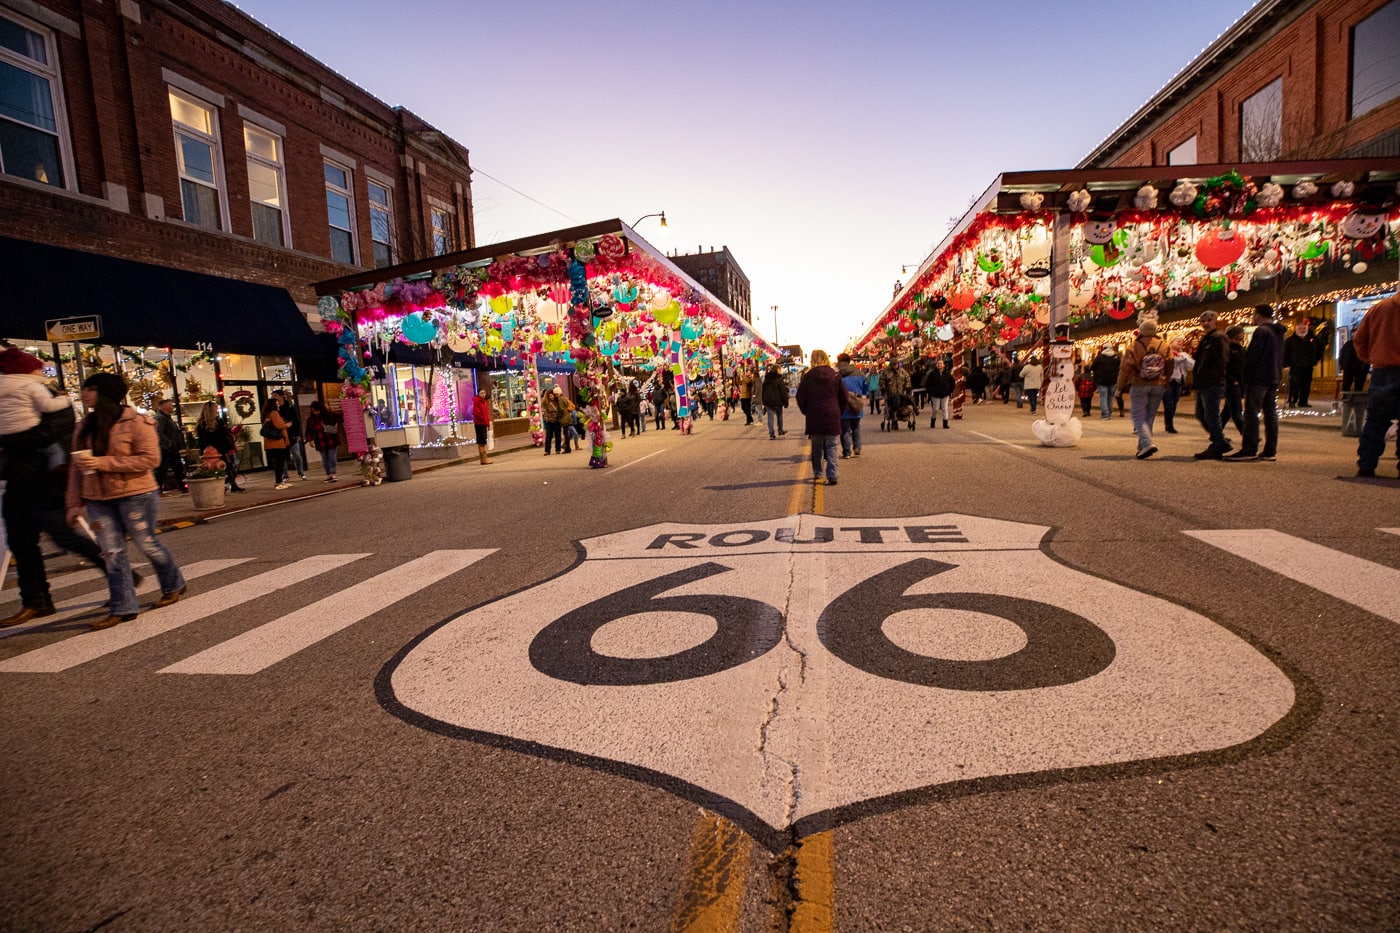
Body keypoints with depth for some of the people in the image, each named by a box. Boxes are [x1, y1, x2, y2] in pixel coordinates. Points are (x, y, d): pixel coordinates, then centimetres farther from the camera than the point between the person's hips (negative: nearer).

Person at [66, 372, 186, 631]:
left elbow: (150, 459, -18)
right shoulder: (85, 427, 11)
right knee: (111, 552, 4)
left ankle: (173, 586, 28)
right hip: (98, 500, 6)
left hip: (134, 495, -6)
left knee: (147, 543, 6)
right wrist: (75, 502, 8)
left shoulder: (136, 422, -10)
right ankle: (122, 608, 10)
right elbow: (77, 467, 13)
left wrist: (103, 463, -21)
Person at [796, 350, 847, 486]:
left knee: (816, 446, 15)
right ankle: (832, 475, -8)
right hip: (832, 416, 0)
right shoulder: (835, 375, 1)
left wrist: (806, 412, 11)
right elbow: (843, 396, 3)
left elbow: (800, 397, -2)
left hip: (814, 416, 0)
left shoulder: (808, 376, -3)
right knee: (831, 446, 3)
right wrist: (839, 412, 14)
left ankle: (817, 473, 22)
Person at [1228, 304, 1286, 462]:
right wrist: (1277, 375, 20)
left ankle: (1249, 450, -13)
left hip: (1258, 378, -9)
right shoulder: (1278, 333, 17)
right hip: (1274, 378, 9)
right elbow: (1281, 358, 20)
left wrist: (1245, 373, -5)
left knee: (1252, 413, -10)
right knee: (1271, 414, 8)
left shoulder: (1261, 331, -12)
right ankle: (1270, 451, 10)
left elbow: (1252, 355, -16)